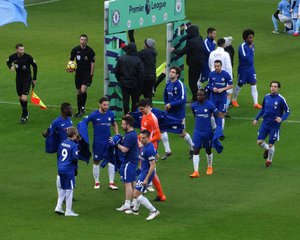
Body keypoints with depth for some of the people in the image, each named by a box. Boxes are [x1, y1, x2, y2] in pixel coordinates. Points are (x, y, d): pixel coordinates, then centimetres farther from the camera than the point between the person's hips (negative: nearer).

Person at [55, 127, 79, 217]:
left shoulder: (62, 143, 7)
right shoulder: (74, 145, -14)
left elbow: (58, 154, 15)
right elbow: (75, 159, -14)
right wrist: (76, 169, -1)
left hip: (60, 169, 7)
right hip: (69, 170, -7)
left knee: (62, 189, 18)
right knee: (69, 190, 1)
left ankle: (58, 207, 17)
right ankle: (68, 211, 4)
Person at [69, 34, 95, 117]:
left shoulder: (90, 51, -7)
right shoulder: (75, 50, 1)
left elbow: (92, 63, -3)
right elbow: (71, 60, 13)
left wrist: (91, 74, -7)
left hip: (87, 73, -4)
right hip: (78, 72, 4)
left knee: (83, 90, -19)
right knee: (79, 92, 9)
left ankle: (83, 107, 0)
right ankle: (79, 110, 19)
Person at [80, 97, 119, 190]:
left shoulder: (110, 114, -1)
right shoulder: (94, 115, -11)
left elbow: (114, 125, 17)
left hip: (108, 141, 3)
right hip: (98, 142, -3)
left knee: (111, 161, -1)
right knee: (96, 161, 6)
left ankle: (111, 183, 4)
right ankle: (96, 182, 19)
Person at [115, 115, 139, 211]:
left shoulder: (130, 136, -22)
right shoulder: (132, 133, 11)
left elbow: (124, 149, -24)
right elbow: (125, 144, 17)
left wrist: (117, 144, -11)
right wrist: (118, 141, 2)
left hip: (128, 162, -11)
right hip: (133, 161, 11)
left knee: (127, 183, -7)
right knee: (133, 182, 15)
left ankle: (127, 205, -5)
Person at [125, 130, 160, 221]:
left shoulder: (149, 149, -25)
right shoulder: (144, 146, 4)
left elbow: (152, 165, -25)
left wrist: (146, 179, -25)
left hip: (147, 174, -10)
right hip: (143, 172, 10)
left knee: (136, 194, -10)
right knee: (136, 191, 25)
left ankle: (153, 211, -7)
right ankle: (135, 210, 45)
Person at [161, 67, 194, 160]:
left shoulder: (180, 85, -18)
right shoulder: (168, 84, 3)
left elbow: (183, 99, -23)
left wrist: (171, 104, -22)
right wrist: (166, 104, 7)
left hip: (179, 113, -6)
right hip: (169, 112, 6)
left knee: (182, 133, 5)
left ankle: (192, 148, 31)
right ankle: (167, 151, 3)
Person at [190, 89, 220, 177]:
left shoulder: (210, 105, -12)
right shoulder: (194, 106, -2)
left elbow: (217, 116, -2)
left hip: (208, 131, -2)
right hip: (198, 131, 2)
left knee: (208, 150, 13)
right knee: (196, 150, -8)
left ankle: (210, 167, 37)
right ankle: (196, 171, -10)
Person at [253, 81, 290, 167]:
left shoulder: (281, 99, -12)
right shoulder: (266, 97, 2)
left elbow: (287, 111, -5)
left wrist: (282, 119, -22)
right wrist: (256, 118, 13)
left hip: (275, 125, -4)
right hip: (265, 123, 4)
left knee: (271, 145, 3)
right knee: (259, 142, -3)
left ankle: (269, 160, 29)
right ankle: (267, 149, 31)